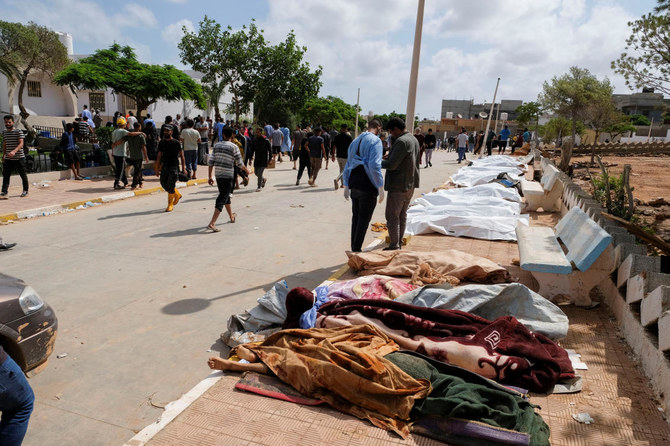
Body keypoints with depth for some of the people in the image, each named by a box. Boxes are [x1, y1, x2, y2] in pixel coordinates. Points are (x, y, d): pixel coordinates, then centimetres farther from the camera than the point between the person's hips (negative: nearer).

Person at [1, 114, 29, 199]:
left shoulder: (19, 132, -7)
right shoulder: (4, 132, 11)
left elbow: (21, 143, -19)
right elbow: (4, 144, 22)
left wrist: (14, 151, -34)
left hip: (19, 158, -5)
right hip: (8, 159, 5)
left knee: (23, 175, 7)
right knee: (6, 176, -5)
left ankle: (25, 190, 22)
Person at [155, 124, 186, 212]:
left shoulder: (176, 143, -4)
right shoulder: (161, 143, 9)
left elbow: (182, 156, -2)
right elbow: (159, 156, 13)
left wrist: (183, 168, -7)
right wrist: (157, 169, 10)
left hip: (174, 167, -5)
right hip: (164, 167, 5)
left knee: (170, 186, -8)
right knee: (164, 184, 5)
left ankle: (170, 205, 5)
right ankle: (177, 195, 30)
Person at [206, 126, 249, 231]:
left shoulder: (216, 145, 6)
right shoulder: (233, 147, -8)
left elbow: (211, 162, 4)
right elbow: (240, 164, -5)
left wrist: (210, 176, 10)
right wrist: (246, 170, 15)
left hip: (218, 175, 6)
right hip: (228, 176, -6)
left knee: (226, 196, 23)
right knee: (222, 199, -6)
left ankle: (231, 216, 44)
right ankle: (212, 223, -15)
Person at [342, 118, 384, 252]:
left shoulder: (355, 141, 15)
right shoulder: (375, 141, -9)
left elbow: (347, 165, 18)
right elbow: (375, 166, -20)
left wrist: (346, 186, 25)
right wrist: (381, 188, -15)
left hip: (354, 186, 7)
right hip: (367, 187, -7)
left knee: (356, 217, 16)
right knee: (364, 219, 1)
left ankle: (354, 249, 22)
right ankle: (357, 250, 4)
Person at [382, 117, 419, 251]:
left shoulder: (401, 142, -19)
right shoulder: (414, 140, 12)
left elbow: (392, 165, -24)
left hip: (398, 186, -10)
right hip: (410, 185, 10)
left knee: (392, 216, -1)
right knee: (402, 215, 17)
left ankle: (394, 246, 3)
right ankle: (399, 242, 27)